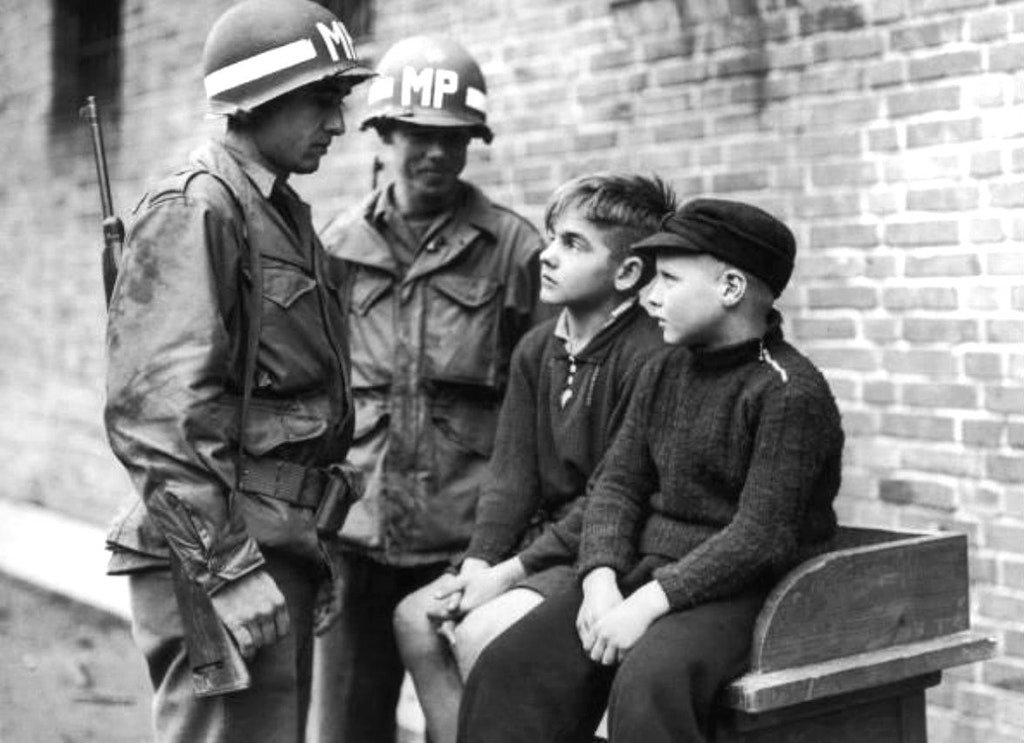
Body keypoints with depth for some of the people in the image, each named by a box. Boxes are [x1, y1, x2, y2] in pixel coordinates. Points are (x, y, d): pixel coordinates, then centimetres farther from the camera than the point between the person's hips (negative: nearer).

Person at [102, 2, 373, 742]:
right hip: (222, 551, -9)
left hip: (282, 549, 9)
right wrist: (226, 568, -22)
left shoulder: (286, 213, 16)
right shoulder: (195, 208, -13)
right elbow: (155, 411, -21)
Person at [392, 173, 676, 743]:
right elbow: (511, 475, 7)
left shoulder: (650, 356, -19)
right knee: (414, 617, -3)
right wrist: (477, 566, -7)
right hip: (545, 542, 8)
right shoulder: (536, 350, 8)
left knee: (483, 633, -23)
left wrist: (510, 573, -16)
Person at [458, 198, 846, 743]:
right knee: (510, 667, -11)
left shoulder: (790, 392, -12)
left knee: (646, 687, -34)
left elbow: (760, 535, -18)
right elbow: (616, 484, 10)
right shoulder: (661, 374, 12)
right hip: (642, 572, 7)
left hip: (735, 591, -7)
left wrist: (646, 605, -21)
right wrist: (601, 582, -8)